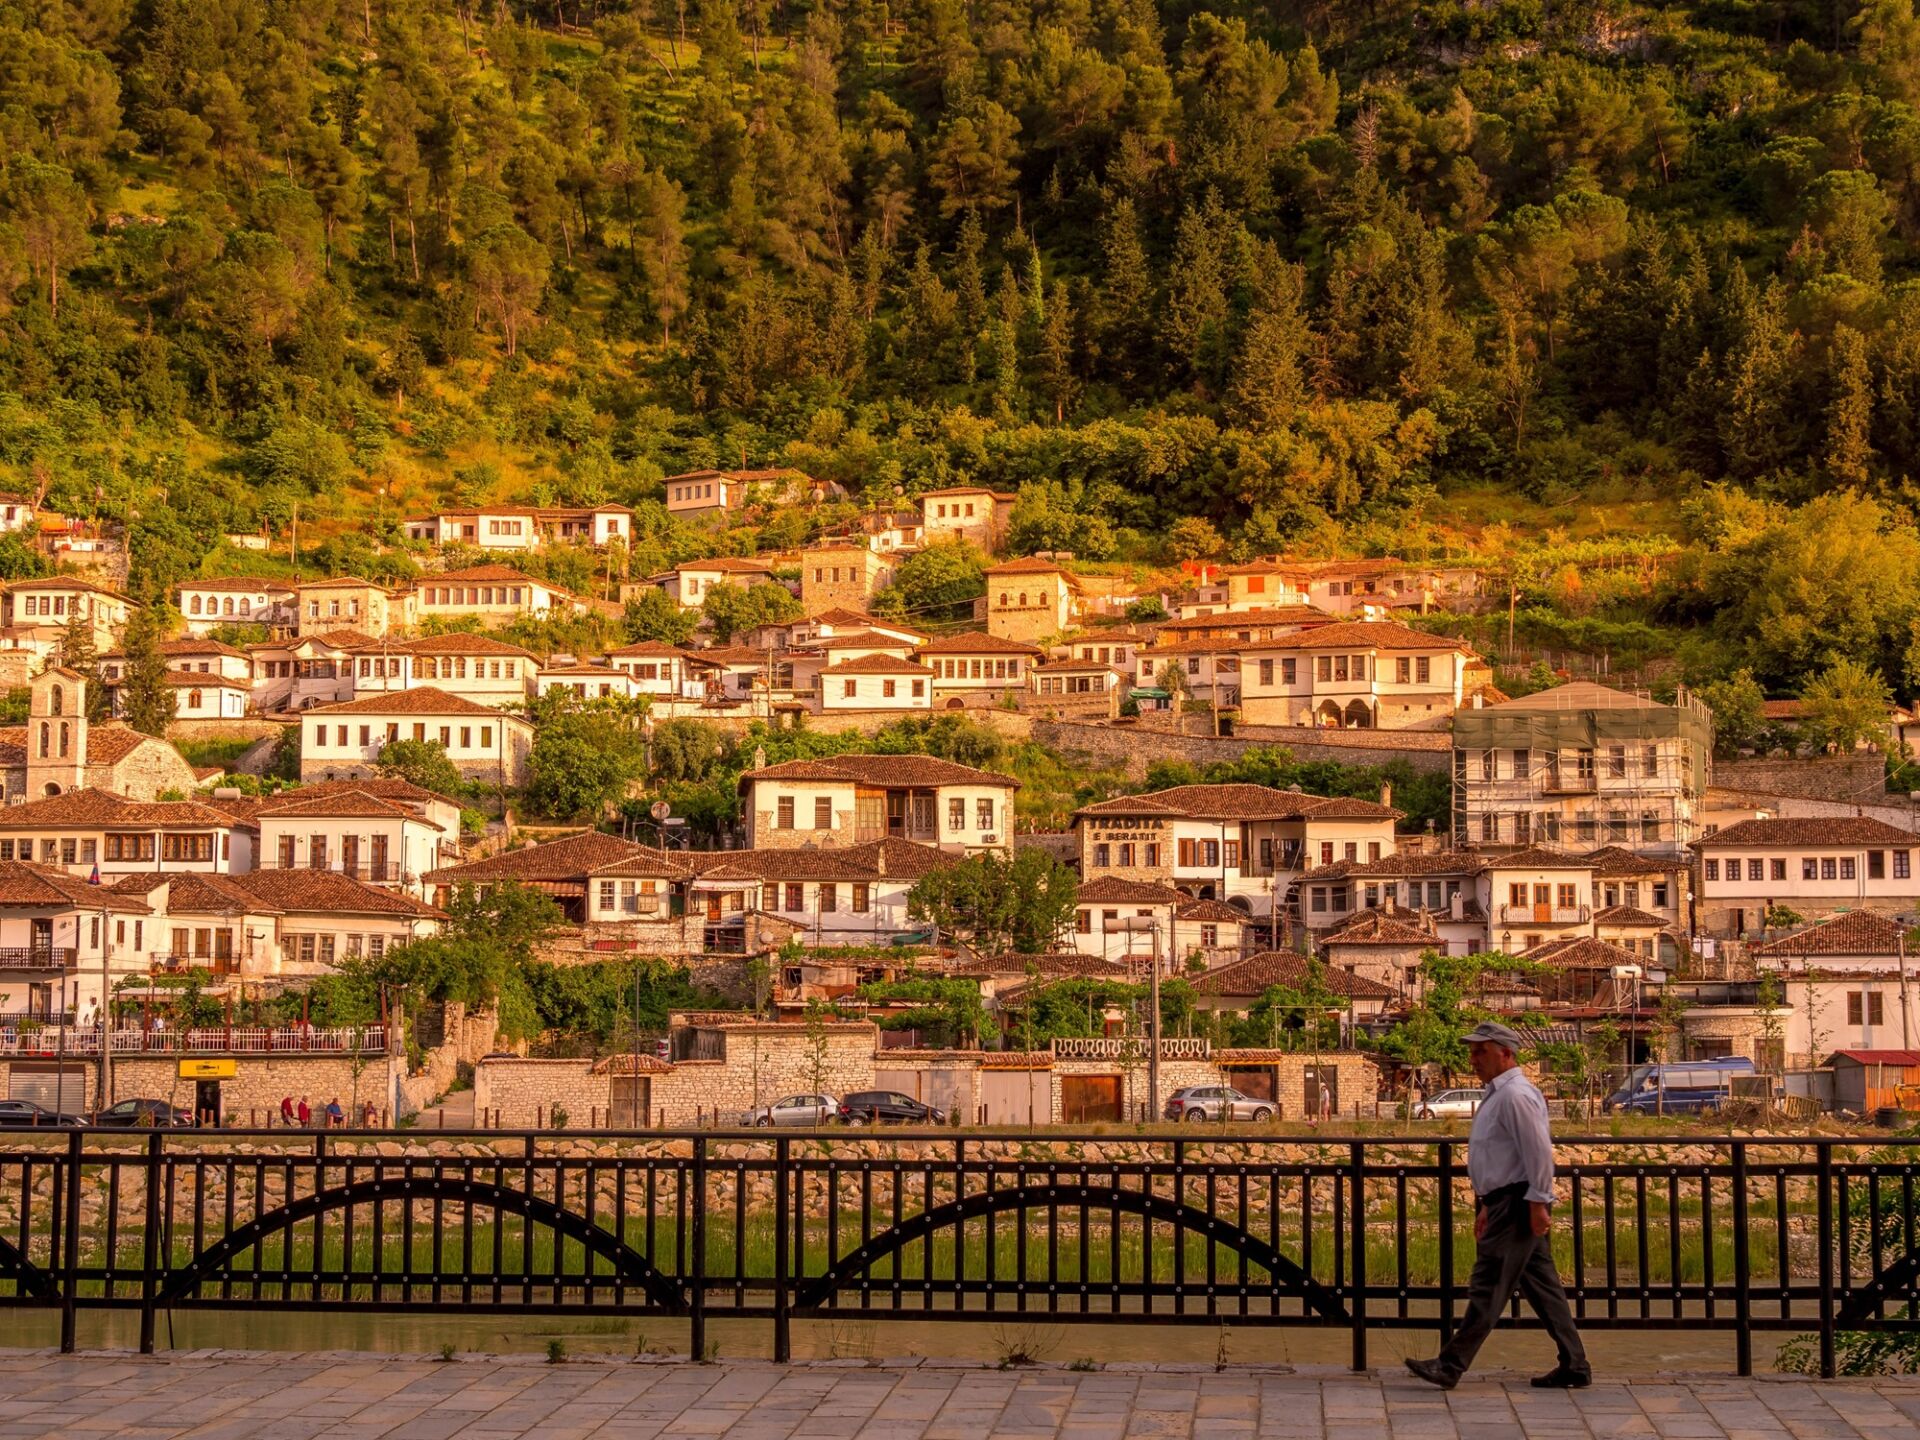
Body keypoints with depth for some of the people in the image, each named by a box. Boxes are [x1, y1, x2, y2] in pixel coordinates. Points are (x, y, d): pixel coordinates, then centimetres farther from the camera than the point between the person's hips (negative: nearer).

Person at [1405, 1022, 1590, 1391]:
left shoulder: (1514, 1095, -15)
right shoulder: (1498, 1095, 19)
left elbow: (1538, 1150, -21)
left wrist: (1538, 1202, -22)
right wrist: (1486, 1207, 26)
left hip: (1517, 1205, -11)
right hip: (1506, 1203, 11)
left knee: (1487, 1287, -8)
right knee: (1541, 1286, 10)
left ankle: (1450, 1367, -7)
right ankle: (1574, 1367, 13)